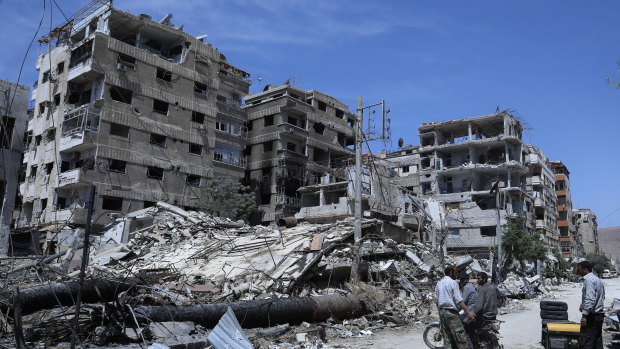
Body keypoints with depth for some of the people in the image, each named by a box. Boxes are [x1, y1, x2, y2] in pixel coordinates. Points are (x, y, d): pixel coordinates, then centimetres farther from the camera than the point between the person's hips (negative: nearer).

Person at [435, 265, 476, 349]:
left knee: (446, 337, 9)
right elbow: (458, 299, -14)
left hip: (441, 311, 8)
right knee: (460, 338, -6)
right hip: (451, 312, -7)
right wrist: (468, 311, -15)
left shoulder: (438, 283, 16)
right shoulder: (453, 282, -6)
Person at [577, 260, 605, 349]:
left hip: (592, 315, -10)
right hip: (600, 314, 10)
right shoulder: (598, 279, 18)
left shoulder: (588, 279, -14)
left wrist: (584, 315, -24)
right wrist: (583, 305, 26)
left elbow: (590, 299, -23)